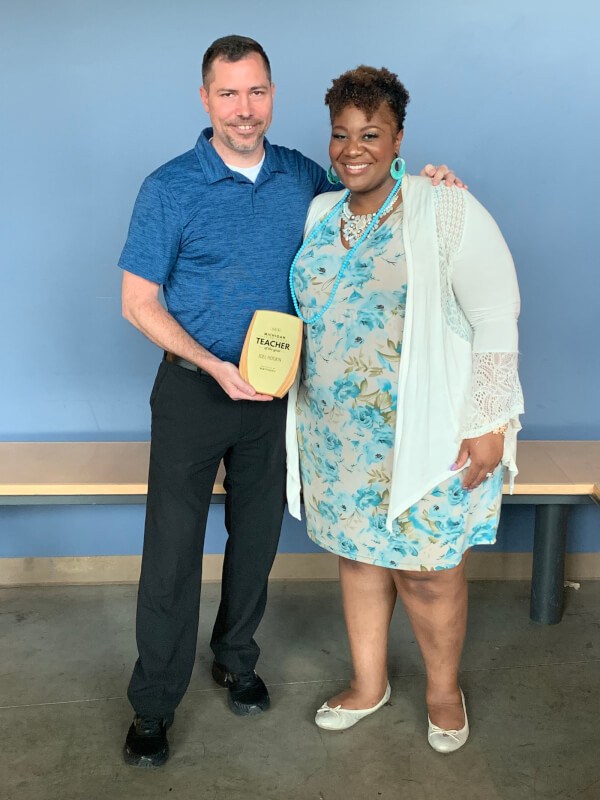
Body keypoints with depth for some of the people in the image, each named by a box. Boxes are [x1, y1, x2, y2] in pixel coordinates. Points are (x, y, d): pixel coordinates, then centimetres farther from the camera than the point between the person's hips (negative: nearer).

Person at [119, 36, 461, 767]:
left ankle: (235, 660, 38)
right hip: (192, 386, -3)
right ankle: (153, 705, 19)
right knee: (172, 547, 2)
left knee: (257, 536, 16)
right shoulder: (170, 188, -9)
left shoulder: (302, 177, 2)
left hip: (273, 389, 4)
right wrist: (214, 367, -18)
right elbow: (138, 303, -8)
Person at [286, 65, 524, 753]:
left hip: (427, 432, -5)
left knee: (425, 569, 5)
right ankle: (368, 684, 37)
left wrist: (487, 426, -15)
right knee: (357, 554, 16)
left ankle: (444, 691, 32)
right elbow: (302, 310, 19)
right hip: (338, 432, 5)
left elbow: (496, 320, -12)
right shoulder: (317, 216, 8)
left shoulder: (445, 210, -10)